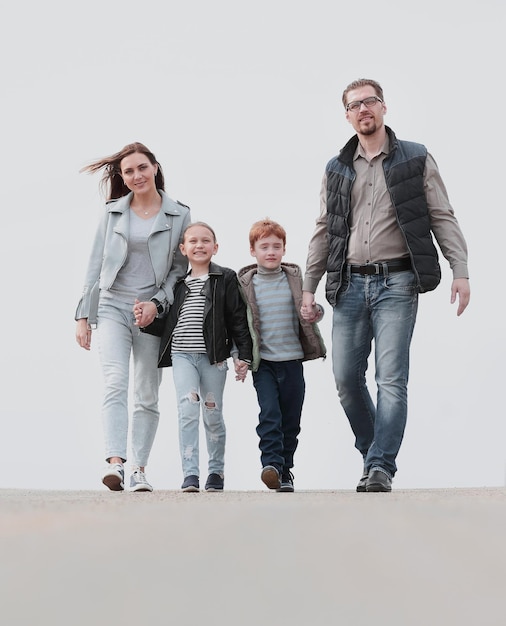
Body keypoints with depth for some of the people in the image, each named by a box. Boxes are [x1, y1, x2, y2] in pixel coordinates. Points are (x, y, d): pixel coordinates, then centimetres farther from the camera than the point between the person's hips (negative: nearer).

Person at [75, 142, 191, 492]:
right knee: (115, 383, -17)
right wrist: (83, 316, 7)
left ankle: (139, 471, 6)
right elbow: (95, 266, 11)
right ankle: (115, 464, -28)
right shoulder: (113, 213, 9)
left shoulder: (179, 215, 5)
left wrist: (157, 304, -10)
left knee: (147, 395, 2)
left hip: (153, 312, 0)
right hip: (112, 307, 0)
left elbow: (180, 267, 4)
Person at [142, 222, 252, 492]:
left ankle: (216, 471, 23)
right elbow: (167, 323, 15)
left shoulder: (226, 279, 2)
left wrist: (243, 355, -6)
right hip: (182, 355, 2)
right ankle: (190, 474, -12)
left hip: (213, 356, -2)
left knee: (213, 413, 7)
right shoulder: (178, 284, 11)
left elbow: (238, 320, 0)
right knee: (187, 409, -12)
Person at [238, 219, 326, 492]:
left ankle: (285, 471, 17)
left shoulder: (294, 278, 5)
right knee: (269, 413, -17)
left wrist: (315, 312, -10)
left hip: (292, 360, 2)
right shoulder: (245, 283, 1)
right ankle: (271, 464, -19)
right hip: (262, 362, -2)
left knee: (290, 419, 6)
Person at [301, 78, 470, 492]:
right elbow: (324, 232, 16)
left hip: (396, 283, -4)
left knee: (391, 380, -10)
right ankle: (374, 452, 19)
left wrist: (461, 271, -9)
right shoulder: (337, 170, 14)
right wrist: (309, 287, 12)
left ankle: (381, 468, -11)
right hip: (350, 285, 4)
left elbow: (443, 218, 2)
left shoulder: (416, 160, 5)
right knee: (346, 377, 2)